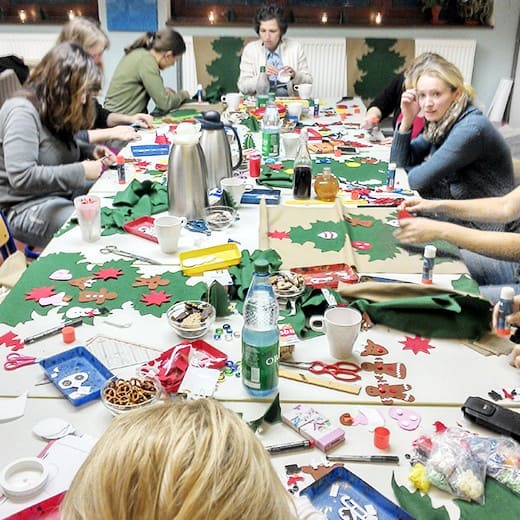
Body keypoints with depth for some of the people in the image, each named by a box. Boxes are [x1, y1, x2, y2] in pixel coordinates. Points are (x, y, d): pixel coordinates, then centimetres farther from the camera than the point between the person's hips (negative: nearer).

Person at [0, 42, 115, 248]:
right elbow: (21, 177, -29)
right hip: (26, 208, -9)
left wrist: (91, 151, 3)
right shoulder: (22, 112, -20)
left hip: (62, 192, 9)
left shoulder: (54, 109, 7)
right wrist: (80, 171, -25)